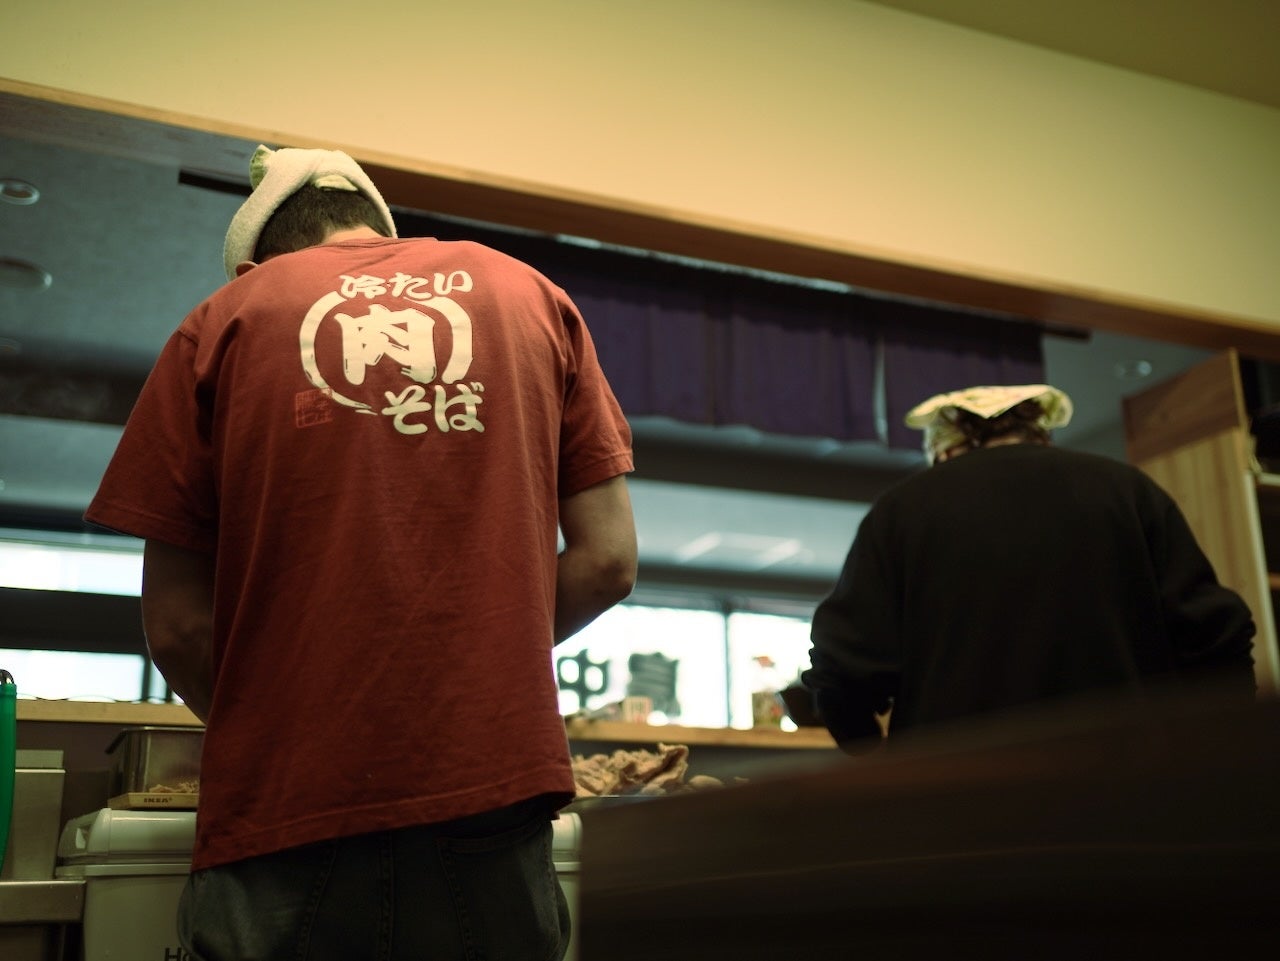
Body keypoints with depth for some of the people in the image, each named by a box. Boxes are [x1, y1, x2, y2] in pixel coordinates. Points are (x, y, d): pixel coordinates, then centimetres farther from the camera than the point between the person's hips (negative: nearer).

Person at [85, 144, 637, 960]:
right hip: (497, 795, 2)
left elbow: (176, 624, 2)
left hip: (286, 814, -1)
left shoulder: (227, 318, 4)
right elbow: (609, 561, 4)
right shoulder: (533, 297, 9)